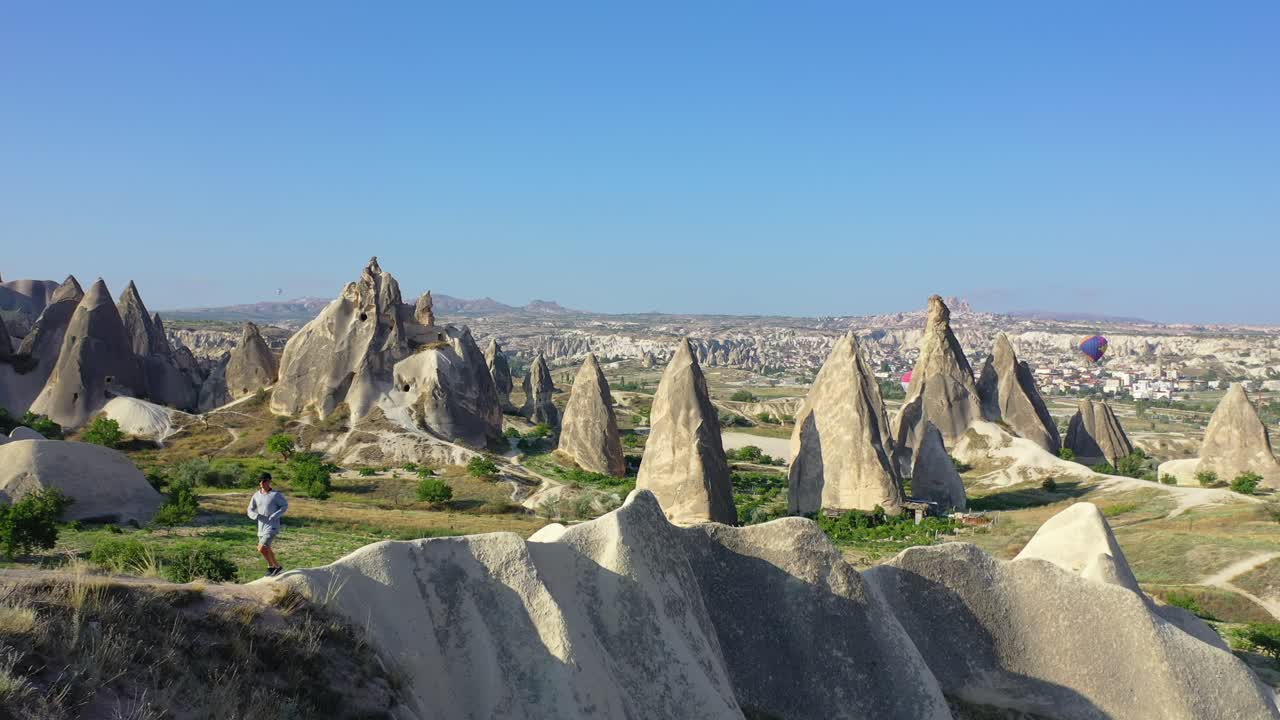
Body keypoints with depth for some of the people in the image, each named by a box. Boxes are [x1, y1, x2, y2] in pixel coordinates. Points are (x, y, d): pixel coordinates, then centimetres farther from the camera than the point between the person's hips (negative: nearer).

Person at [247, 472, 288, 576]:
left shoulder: (276, 495, -9)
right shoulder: (256, 495, 4)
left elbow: (285, 506, -2)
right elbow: (250, 510, 8)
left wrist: (274, 516, -15)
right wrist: (256, 515, -15)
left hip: (272, 527, -6)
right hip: (261, 527, 6)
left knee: (261, 548, -17)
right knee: (266, 550, 18)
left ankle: (271, 566, 5)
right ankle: (277, 567, 38)